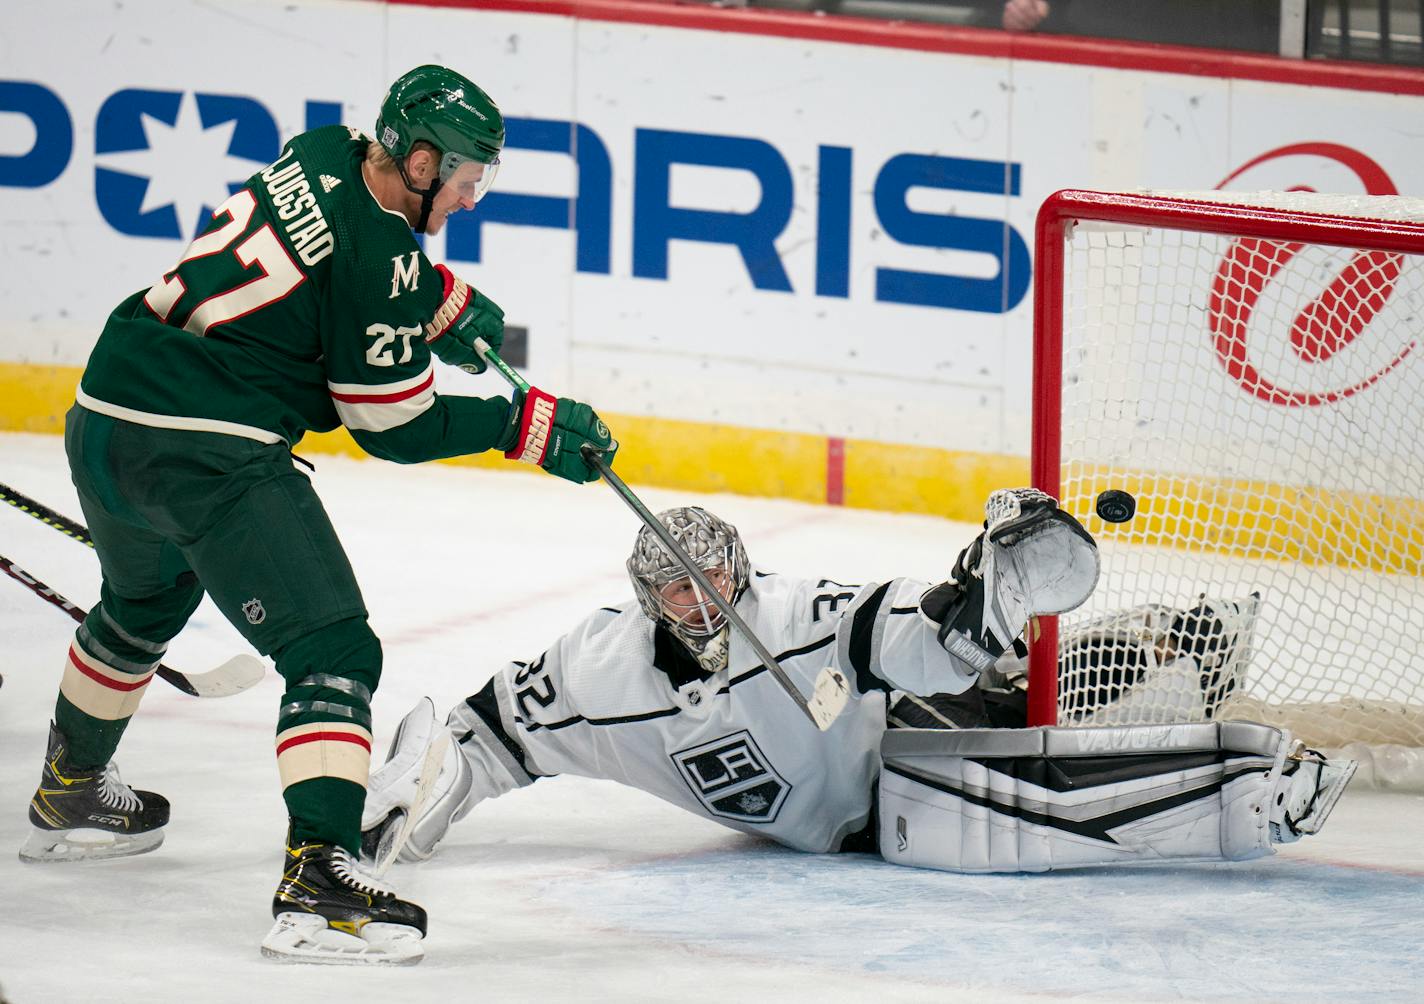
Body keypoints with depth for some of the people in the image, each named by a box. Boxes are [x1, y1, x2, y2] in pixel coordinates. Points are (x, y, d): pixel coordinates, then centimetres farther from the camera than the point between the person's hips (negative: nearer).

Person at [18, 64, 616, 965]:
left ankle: (71, 791, 55)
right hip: (210, 452, -10)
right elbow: (399, 428, -6)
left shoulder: (328, 154, 10)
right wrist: (531, 425, -1)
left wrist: (448, 300, 21)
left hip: (103, 421, 10)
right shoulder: (375, 258, -14)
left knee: (145, 602, 35)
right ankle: (318, 875, -25)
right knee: (333, 648, -10)